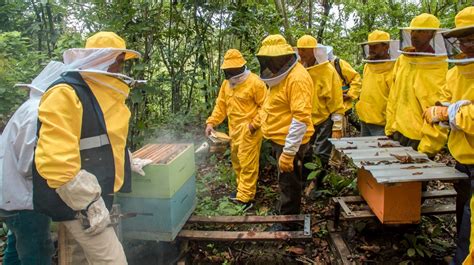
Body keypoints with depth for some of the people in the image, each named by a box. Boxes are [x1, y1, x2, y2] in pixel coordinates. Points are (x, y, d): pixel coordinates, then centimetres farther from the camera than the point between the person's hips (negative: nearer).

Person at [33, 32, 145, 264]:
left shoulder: (101, 91, 11)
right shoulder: (65, 94, -20)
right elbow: (55, 158, -28)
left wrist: (129, 164, 21)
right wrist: (87, 203, -26)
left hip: (94, 194, 10)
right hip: (77, 201, -10)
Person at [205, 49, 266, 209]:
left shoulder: (255, 83, -15)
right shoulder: (227, 83, 8)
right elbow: (220, 105, 12)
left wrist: (254, 124, -18)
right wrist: (211, 122, 1)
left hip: (249, 131, -8)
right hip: (234, 130, 8)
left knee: (248, 164, -4)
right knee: (237, 162, 17)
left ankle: (245, 199, 2)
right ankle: (243, 189, 34)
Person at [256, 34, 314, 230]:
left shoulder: (297, 78, -21)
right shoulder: (282, 75, 10)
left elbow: (301, 119, -26)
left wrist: (288, 153, -25)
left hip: (290, 142, -9)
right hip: (280, 139, 9)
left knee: (289, 184, 5)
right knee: (286, 182, 21)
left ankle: (287, 223, 21)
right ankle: (285, 216, 38)